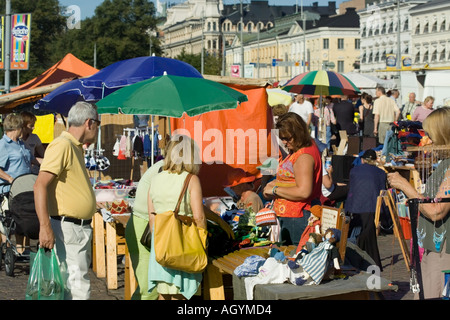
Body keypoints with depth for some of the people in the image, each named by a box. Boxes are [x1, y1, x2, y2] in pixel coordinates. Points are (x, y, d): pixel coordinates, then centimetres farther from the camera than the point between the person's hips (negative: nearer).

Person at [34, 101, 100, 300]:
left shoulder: (77, 147, 17)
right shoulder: (62, 145, -14)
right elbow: (40, 185, -22)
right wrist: (45, 227, -28)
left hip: (82, 229, 10)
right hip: (67, 228, -10)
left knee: (78, 281, 14)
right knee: (77, 287, -12)